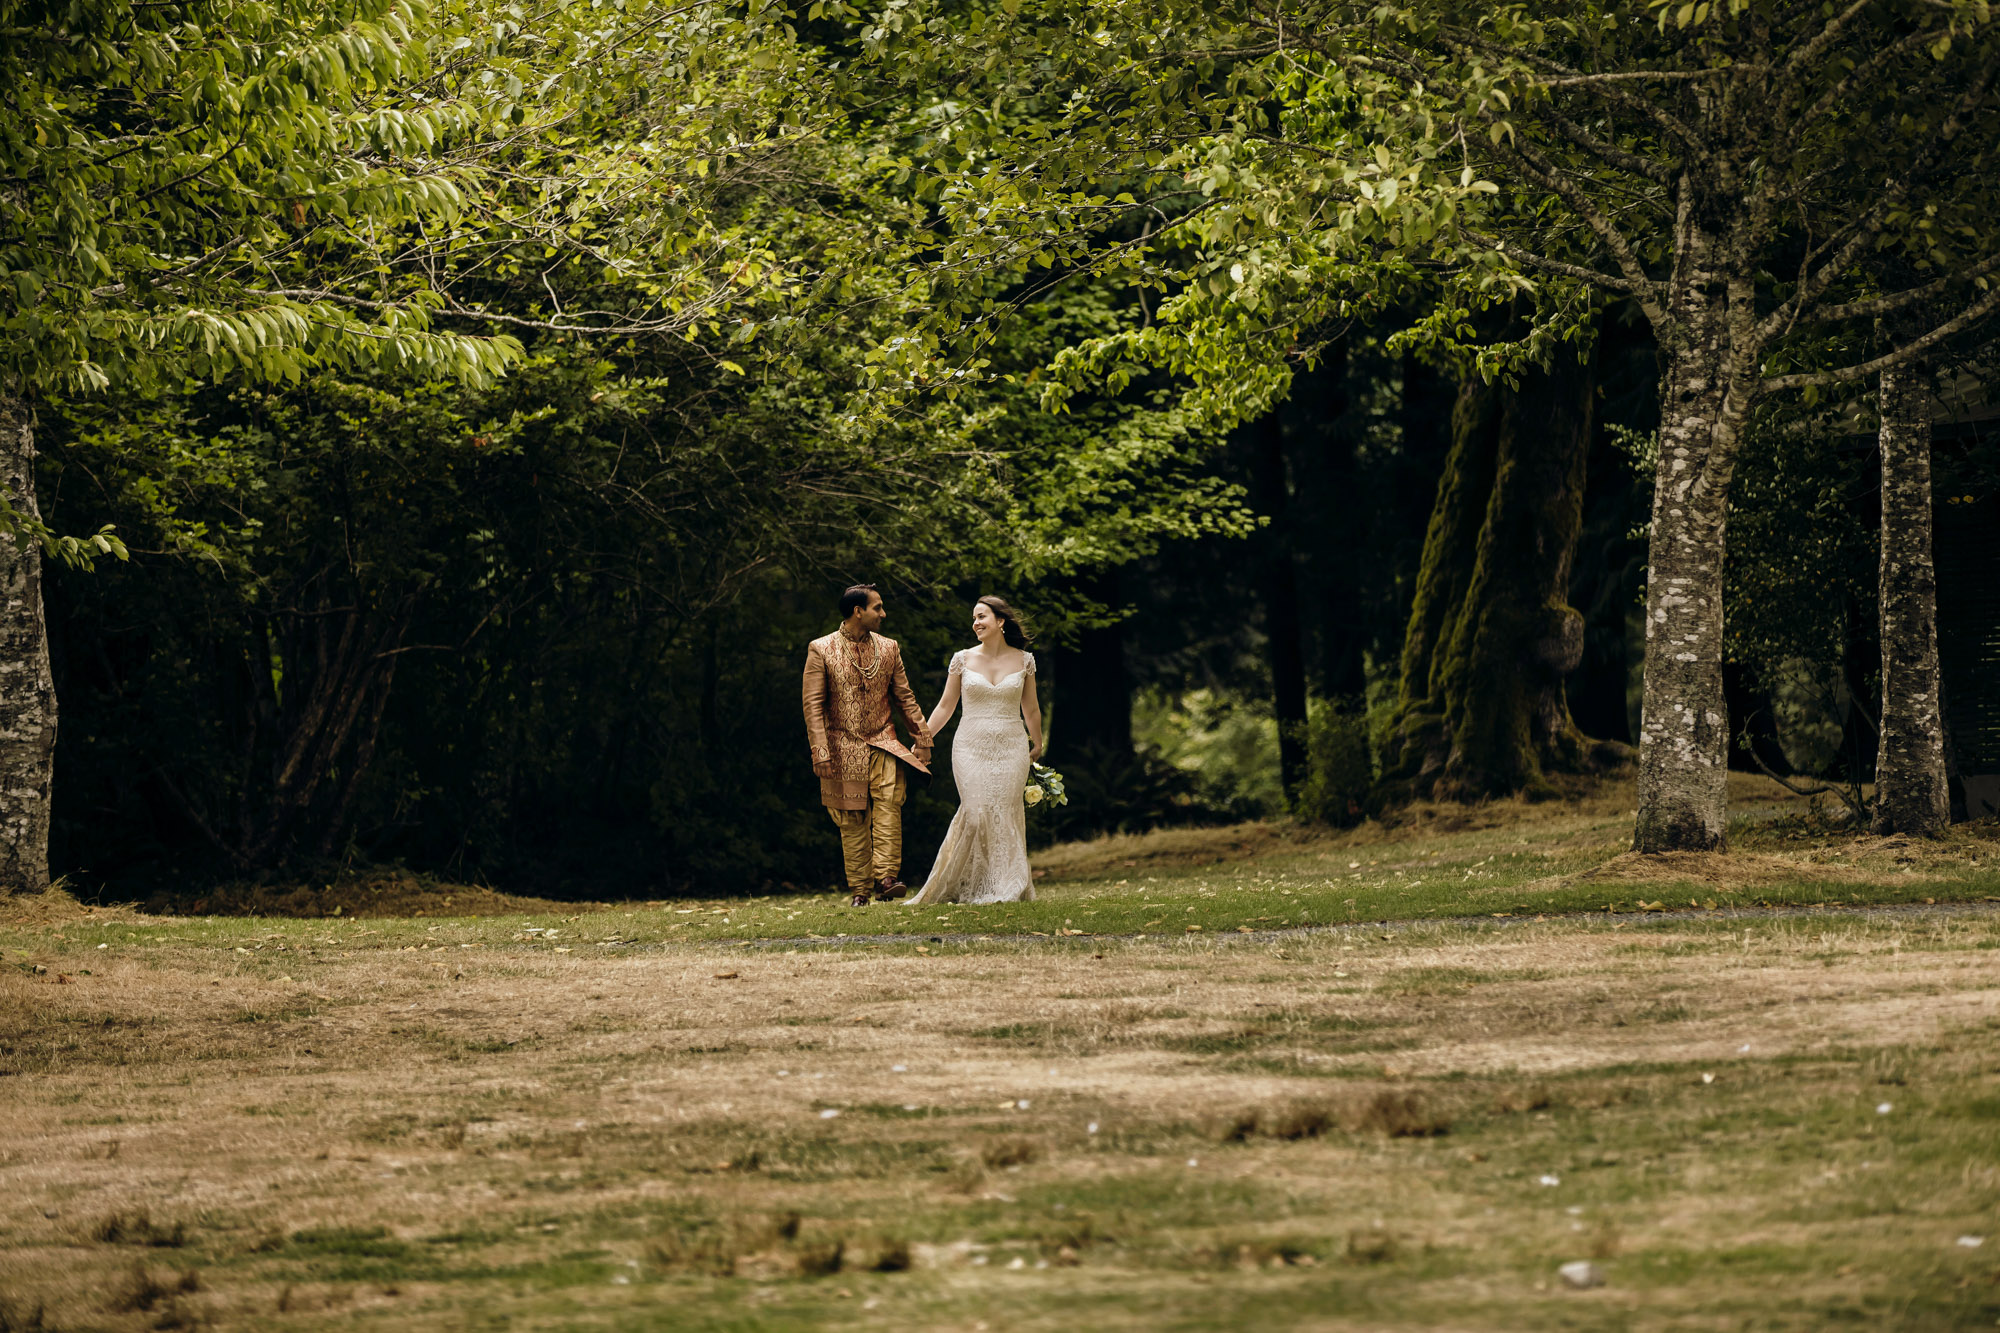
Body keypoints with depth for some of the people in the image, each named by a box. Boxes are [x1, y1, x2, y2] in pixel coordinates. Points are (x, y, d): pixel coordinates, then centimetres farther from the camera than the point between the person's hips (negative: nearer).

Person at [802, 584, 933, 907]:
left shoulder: (888, 648, 10)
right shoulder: (821, 650, -2)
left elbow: (904, 698, 15)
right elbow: (813, 705, -5)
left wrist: (922, 738, 12)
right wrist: (820, 752, -12)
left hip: (883, 746, 2)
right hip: (845, 750, -2)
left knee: (889, 802, -19)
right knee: (852, 821, 1)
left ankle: (886, 878, -24)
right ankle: (860, 889, 7)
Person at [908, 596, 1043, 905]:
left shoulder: (1023, 660, 4)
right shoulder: (963, 659, 2)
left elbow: (1031, 709, 15)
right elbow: (946, 706, 8)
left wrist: (1037, 746, 25)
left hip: (1011, 749, 1)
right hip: (971, 748, 0)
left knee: (1005, 814, -2)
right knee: (976, 812, -9)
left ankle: (1008, 889, 5)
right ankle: (973, 888, 0)